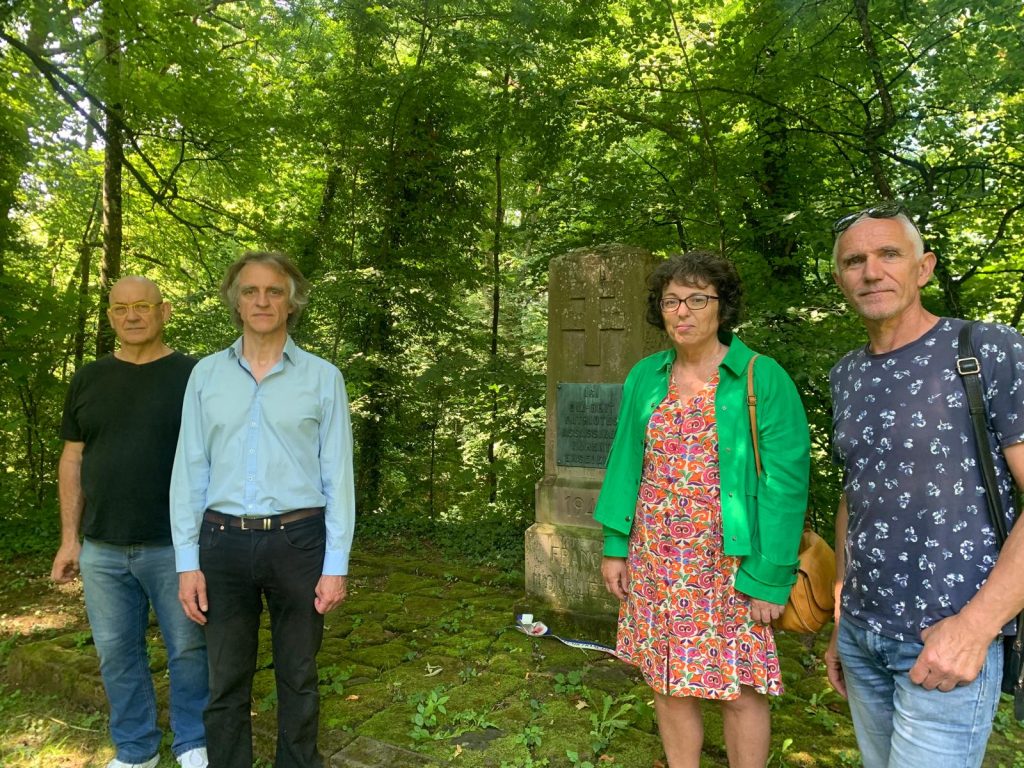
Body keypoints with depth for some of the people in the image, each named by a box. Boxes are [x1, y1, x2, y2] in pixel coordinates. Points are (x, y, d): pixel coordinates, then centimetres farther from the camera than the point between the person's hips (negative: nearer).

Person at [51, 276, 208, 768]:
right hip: (102, 548, 3)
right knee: (117, 653, 13)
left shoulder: (193, 376, -2)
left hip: (175, 545, -3)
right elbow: (73, 461, 10)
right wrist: (69, 538, 6)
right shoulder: (88, 380, 8)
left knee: (188, 649, 7)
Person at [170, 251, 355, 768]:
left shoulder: (323, 378, -1)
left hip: (298, 542, -1)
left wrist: (336, 565, -5)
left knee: (298, 678, 13)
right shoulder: (206, 375, 5)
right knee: (226, 681, 14)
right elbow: (189, 470, 5)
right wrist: (187, 561, 0)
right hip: (224, 544, 2)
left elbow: (338, 475, -2)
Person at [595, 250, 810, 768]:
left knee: (738, 690, 7)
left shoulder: (763, 379, -10)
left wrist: (771, 577, -14)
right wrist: (616, 545, 4)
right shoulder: (646, 377, 4)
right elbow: (626, 462, 7)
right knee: (667, 681, 14)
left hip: (729, 561, -4)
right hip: (655, 558, 4)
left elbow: (785, 481, -12)